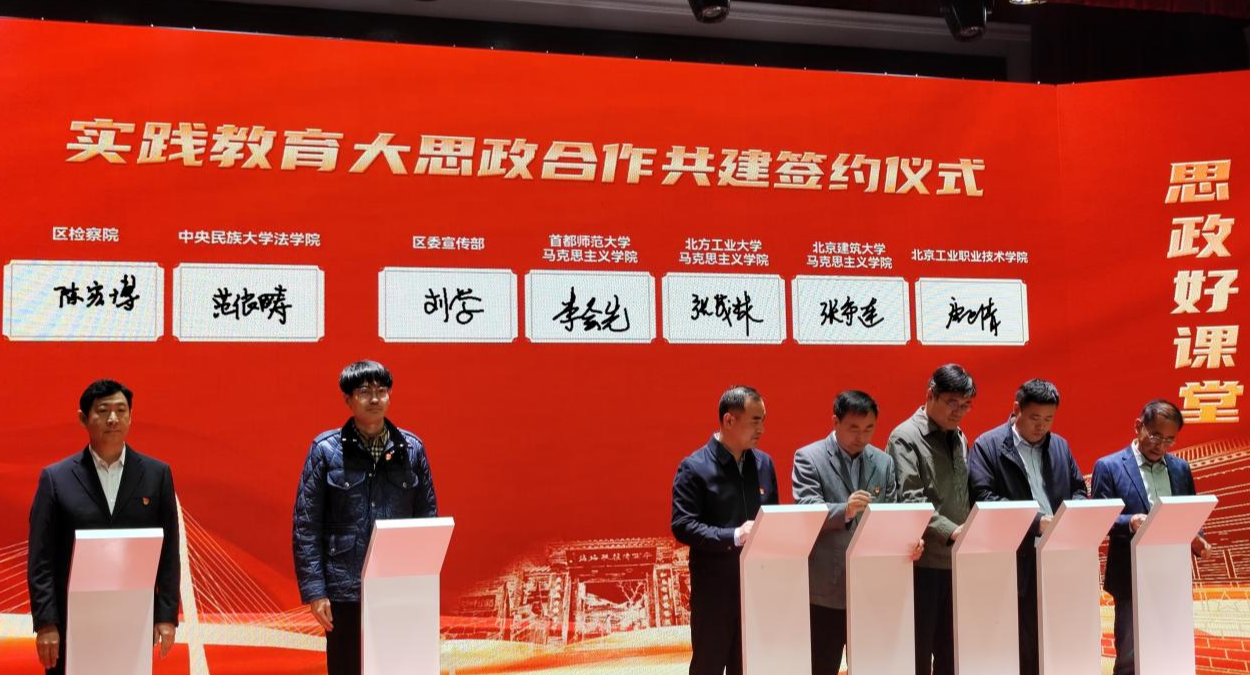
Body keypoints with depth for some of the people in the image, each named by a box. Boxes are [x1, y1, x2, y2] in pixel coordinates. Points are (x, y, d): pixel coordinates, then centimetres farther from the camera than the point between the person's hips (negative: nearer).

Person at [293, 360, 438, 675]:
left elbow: (427, 519, 9)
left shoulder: (411, 449, 5)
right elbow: (305, 525, -2)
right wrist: (314, 589, -8)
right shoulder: (326, 449, -1)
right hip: (346, 590, -2)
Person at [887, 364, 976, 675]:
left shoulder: (959, 439, 15)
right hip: (922, 562, -7)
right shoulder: (905, 438, -8)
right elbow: (911, 501, -17)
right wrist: (951, 531, -26)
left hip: (956, 561, 7)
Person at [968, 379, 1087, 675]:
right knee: (1022, 645, 0)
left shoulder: (1060, 446, 15)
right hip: (1015, 561, -5)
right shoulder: (988, 446, -3)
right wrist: (1035, 521, -20)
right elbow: (983, 498, -13)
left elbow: (1079, 490, 19)